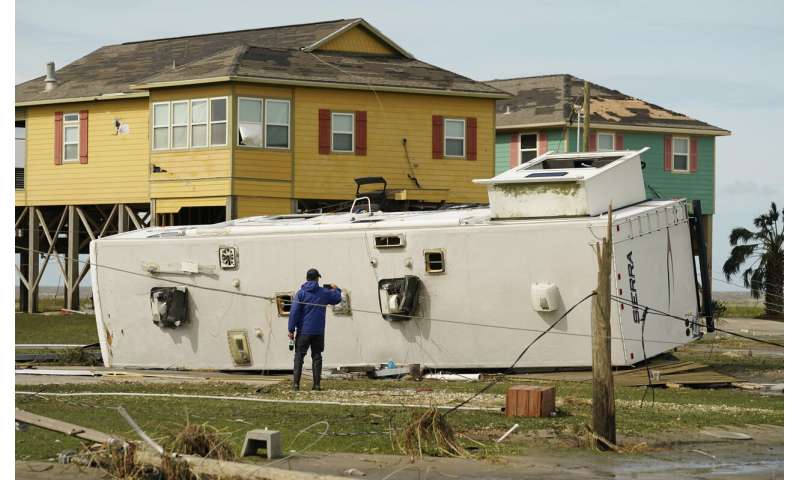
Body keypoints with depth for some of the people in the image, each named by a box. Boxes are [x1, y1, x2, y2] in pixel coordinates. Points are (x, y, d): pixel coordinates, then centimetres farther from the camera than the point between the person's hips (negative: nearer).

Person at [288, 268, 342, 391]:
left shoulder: (301, 293, -4)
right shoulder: (324, 292, 3)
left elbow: (294, 312, -10)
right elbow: (337, 298, 21)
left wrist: (291, 330, -7)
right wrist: (336, 289, 43)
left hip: (304, 331, -2)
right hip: (318, 332, 2)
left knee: (299, 356, 3)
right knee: (317, 356, 7)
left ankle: (296, 383, -4)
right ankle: (316, 384, 4)